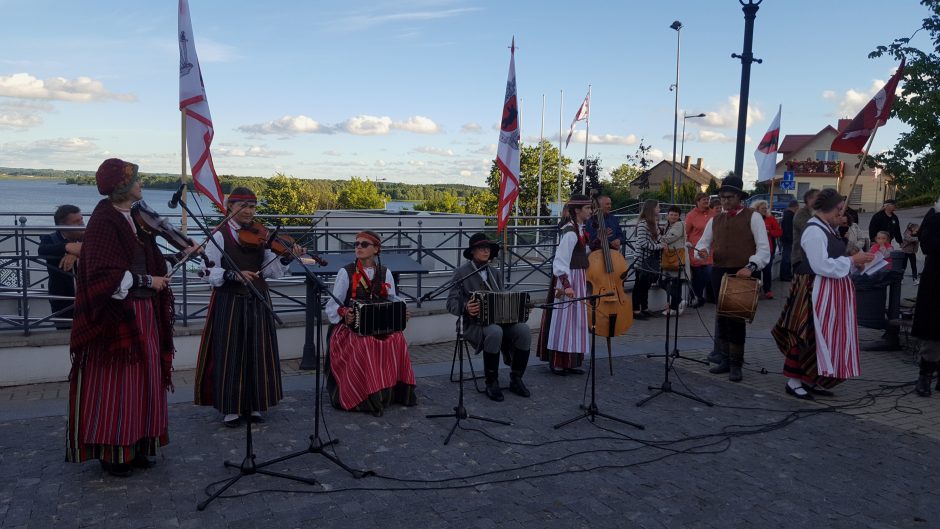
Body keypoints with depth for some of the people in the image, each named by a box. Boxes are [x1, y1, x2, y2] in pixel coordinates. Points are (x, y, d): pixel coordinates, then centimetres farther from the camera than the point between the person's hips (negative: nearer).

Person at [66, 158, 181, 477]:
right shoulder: (103, 221, -13)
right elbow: (105, 275, -21)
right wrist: (147, 281, -17)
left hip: (143, 312, 8)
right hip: (117, 314, -8)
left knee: (142, 380, 11)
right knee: (115, 384, 1)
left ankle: (136, 446, 22)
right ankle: (112, 453, 14)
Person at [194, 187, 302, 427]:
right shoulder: (219, 235, -5)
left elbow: (270, 270, 2)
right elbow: (209, 272, -9)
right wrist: (233, 275, -24)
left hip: (258, 302, 4)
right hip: (229, 302, -4)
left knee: (257, 353, 7)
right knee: (230, 354, 0)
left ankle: (254, 405, 18)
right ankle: (230, 408, 12)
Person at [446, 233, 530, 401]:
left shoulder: (494, 273, 20)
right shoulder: (461, 272, 2)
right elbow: (451, 303, -4)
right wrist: (465, 308, -26)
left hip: (499, 320, 5)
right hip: (474, 323, -5)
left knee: (524, 330, -24)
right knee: (495, 332, -38)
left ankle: (516, 380, -8)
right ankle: (492, 383, -21)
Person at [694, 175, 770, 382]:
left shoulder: (753, 217, -2)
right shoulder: (715, 220, 13)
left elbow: (764, 249, -8)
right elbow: (703, 242, 19)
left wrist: (750, 267, -23)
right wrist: (702, 250, -6)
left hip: (743, 274, -5)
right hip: (719, 273, 6)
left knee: (737, 318, -5)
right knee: (722, 317, 10)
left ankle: (736, 364, 6)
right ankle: (725, 360, 23)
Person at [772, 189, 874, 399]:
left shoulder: (827, 229, 13)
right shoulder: (814, 231, -18)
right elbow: (821, 266, -23)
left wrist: (854, 262, 3)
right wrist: (852, 260, -16)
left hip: (831, 293, 10)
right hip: (817, 292, -10)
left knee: (826, 337, 13)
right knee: (810, 336, -3)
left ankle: (812, 381, 21)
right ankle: (794, 381, 7)